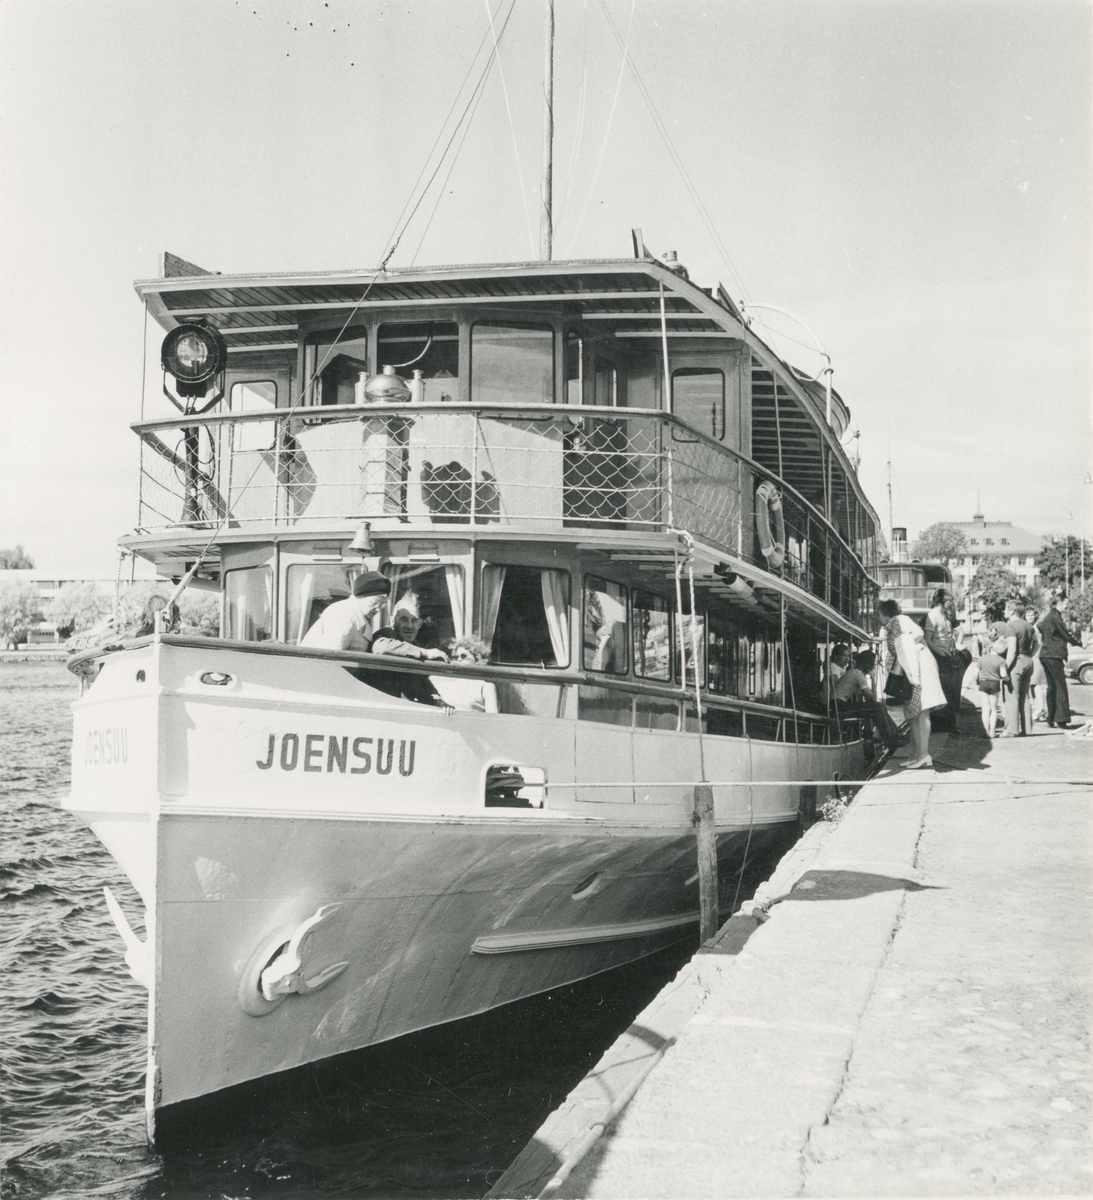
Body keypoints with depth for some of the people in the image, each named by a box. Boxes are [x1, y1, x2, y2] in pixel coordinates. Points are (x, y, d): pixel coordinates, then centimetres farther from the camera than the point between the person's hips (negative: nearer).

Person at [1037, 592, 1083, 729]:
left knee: (1052, 686, 12)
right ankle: (1061, 719, -10)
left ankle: (1052, 719, 13)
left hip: (1045, 654, 10)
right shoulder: (1055, 617, -13)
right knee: (1061, 686, -8)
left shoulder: (1047, 616, 16)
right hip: (1054, 655, -10)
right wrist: (1078, 642, 6)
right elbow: (1066, 635, -11)